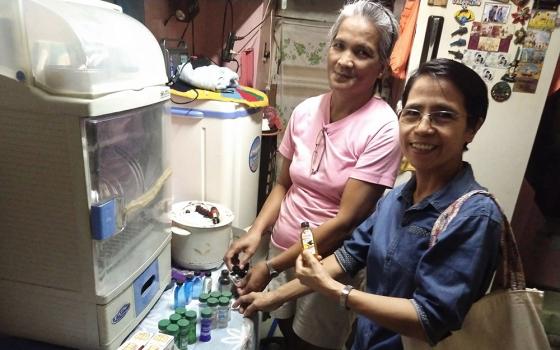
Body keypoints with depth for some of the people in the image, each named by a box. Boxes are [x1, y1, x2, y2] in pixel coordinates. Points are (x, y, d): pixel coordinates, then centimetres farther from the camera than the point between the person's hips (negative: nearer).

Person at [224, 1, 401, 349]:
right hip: (282, 251, 5)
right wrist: (256, 232, -10)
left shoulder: (382, 129, -21)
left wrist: (271, 267, -18)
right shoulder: (306, 111, -5)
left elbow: (346, 220, -22)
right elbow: (284, 185, 5)